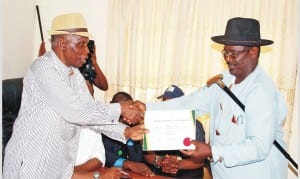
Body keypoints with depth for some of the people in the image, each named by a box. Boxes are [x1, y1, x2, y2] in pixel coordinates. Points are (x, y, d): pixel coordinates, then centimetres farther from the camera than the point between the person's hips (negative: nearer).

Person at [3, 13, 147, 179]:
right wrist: (119, 109, -21)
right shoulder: (44, 67, -20)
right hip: (30, 161, -7)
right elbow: (74, 111, -27)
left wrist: (126, 131, -11)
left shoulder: (75, 74, 6)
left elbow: (91, 112, 2)